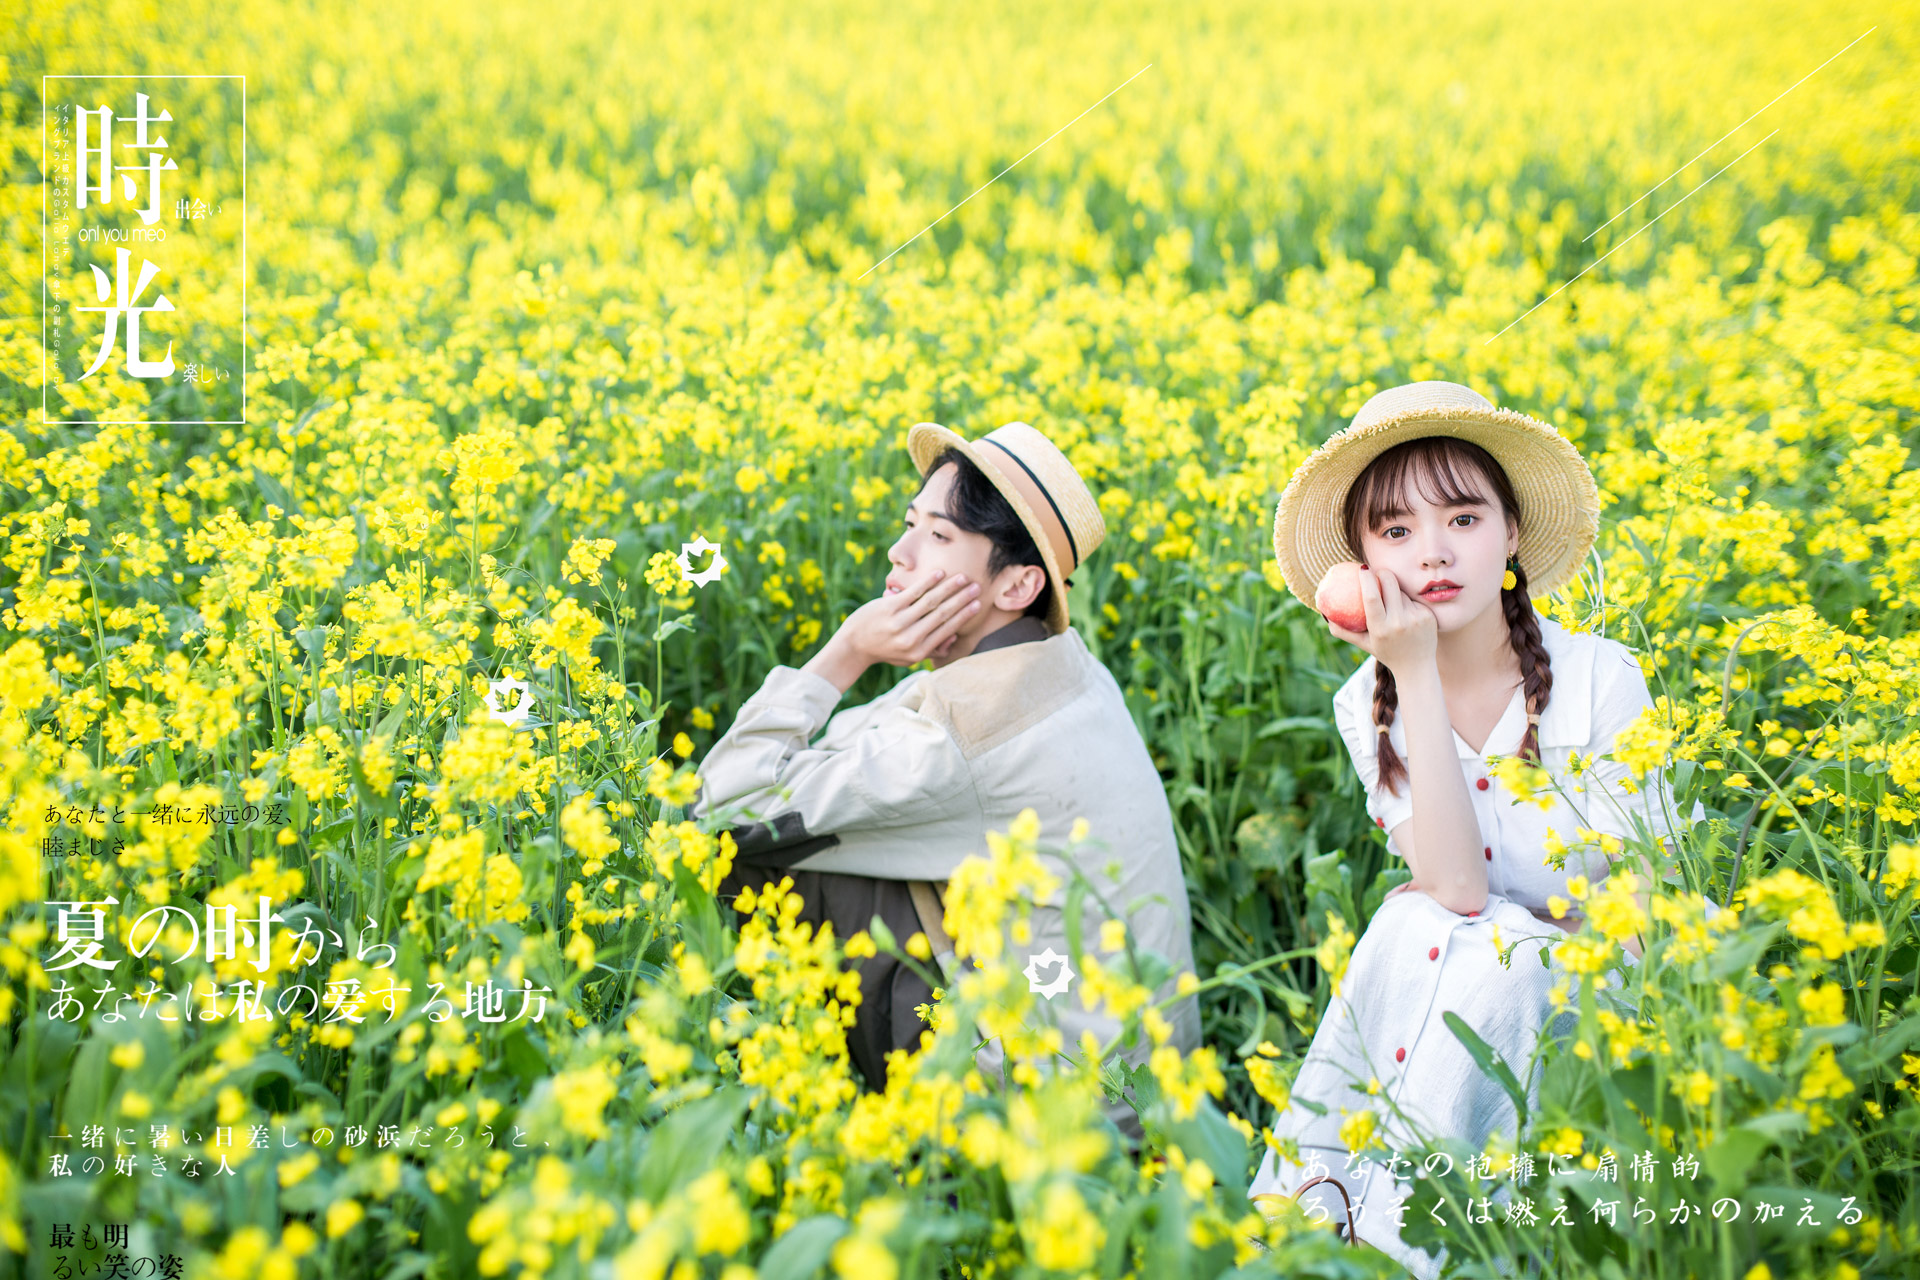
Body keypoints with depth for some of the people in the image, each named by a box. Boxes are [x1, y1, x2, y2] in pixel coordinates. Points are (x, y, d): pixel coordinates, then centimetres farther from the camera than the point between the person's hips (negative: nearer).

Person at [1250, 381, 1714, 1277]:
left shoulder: (1603, 681, -14)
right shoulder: (1368, 707, -5)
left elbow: (1639, 921, -12)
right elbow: (1454, 891, -21)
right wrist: (1417, 676, -24)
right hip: (1463, 999, 2)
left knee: (1480, 961, -32)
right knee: (1413, 927, -30)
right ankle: (1309, 1204, -23)